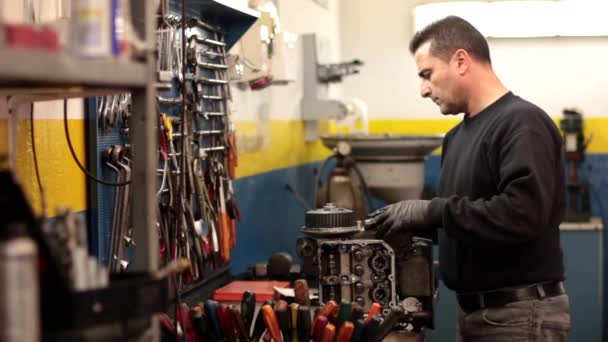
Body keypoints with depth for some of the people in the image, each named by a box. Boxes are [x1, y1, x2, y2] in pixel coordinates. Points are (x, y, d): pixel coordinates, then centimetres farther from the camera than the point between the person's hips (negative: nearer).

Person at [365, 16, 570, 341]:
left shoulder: (523, 123, -15)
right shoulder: (458, 135, 13)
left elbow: (521, 213, -27)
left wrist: (431, 211, -23)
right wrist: (410, 221, 4)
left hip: (521, 314, -8)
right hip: (473, 309, 8)